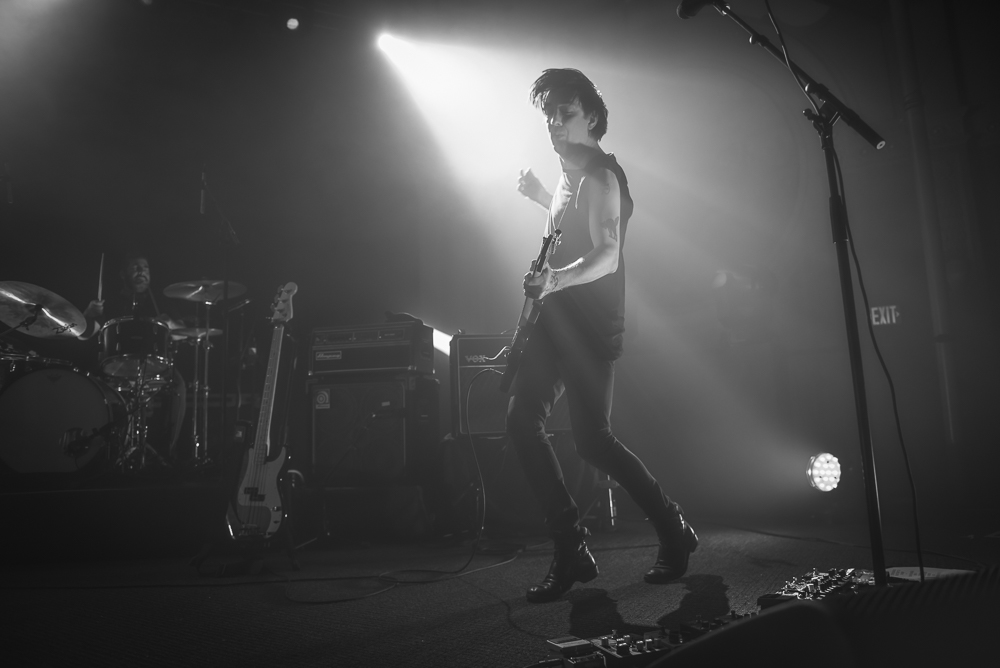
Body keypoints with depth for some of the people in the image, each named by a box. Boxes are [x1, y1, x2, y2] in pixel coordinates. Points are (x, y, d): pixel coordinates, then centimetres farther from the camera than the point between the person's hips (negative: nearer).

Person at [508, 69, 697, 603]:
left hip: (589, 324, -9)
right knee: (522, 424, -1)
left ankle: (674, 532, 17)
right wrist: (541, 196, 28)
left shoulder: (598, 175, -11)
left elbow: (607, 255, -23)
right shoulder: (571, 174, 17)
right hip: (555, 319, 9)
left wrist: (555, 279, -39)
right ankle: (572, 552, 7)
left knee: (592, 441, -8)